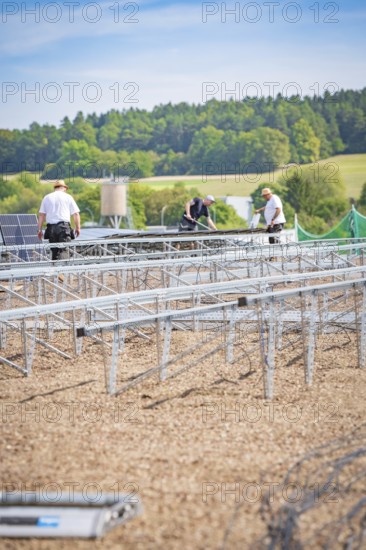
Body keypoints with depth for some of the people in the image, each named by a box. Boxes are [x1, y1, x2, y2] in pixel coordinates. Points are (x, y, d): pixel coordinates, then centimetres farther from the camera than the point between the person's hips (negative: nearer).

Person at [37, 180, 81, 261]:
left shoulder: (47, 197, 16)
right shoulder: (68, 197, 9)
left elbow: (41, 215, 10)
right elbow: (76, 214, 5)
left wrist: (39, 230, 11)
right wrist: (78, 227, 13)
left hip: (51, 227, 3)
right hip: (64, 226, -3)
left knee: (54, 251, 11)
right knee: (63, 250, -11)